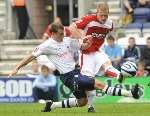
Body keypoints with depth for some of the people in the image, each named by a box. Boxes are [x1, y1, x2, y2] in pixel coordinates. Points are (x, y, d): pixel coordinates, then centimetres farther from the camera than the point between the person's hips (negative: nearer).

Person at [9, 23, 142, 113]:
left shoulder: (67, 40, 6)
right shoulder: (47, 45, -12)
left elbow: (82, 47, 14)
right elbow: (31, 56, -11)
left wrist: (88, 43, -10)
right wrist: (17, 68, -15)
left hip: (75, 72, 9)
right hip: (68, 77, -9)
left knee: (82, 101, 19)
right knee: (99, 84, -15)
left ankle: (52, 105, 25)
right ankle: (130, 93, -18)